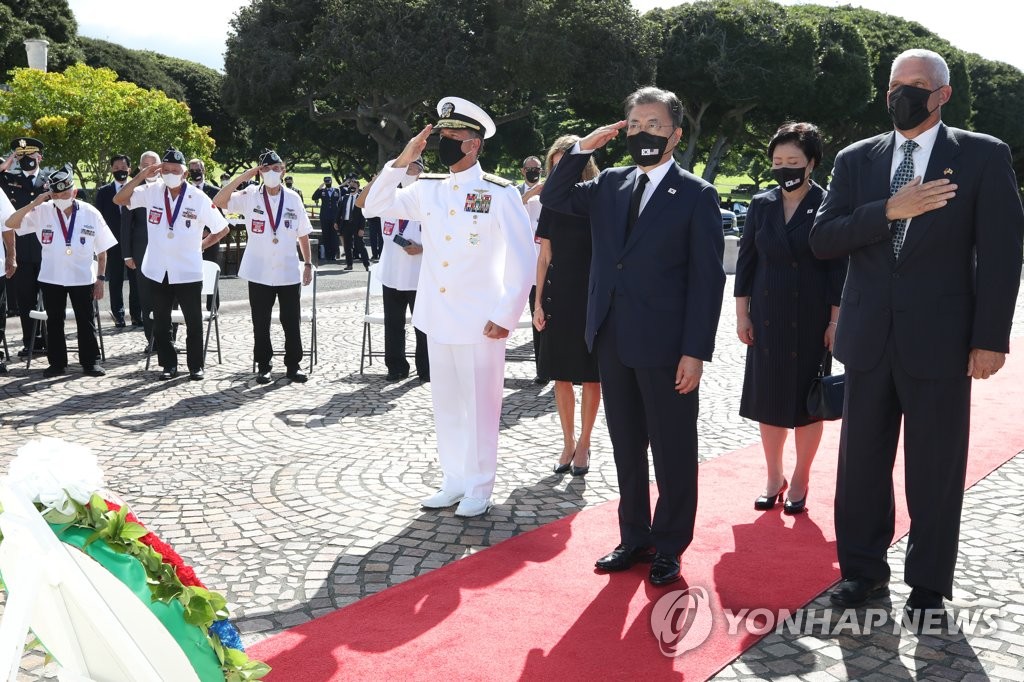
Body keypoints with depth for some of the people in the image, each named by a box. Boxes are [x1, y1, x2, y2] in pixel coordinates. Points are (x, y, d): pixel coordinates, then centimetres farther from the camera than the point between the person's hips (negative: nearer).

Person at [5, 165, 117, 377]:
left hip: (82, 278, -1)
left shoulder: (91, 214, -5)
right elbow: (10, 224, -8)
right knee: (54, 322, 9)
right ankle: (57, 363, 19)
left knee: (86, 321, 6)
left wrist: (100, 278, -1)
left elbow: (102, 250, 1)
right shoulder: (42, 211, -3)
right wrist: (34, 203, -18)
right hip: (51, 278, 1)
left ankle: (91, 362, 15)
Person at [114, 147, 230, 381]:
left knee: (193, 322, 5)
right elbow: (119, 199, -7)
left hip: (188, 272, -2)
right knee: (161, 322, 10)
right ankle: (169, 365, 22)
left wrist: (200, 245, -1)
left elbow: (222, 229, 2)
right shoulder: (152, 192, 0)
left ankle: (196, 366, 17)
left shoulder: (199, 198, -6)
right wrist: (141, 176, -13)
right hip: (157, 271, 3)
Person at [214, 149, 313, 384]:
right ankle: (263, 366, 17)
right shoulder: (250, 196, -2)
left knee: (292, 322, 6)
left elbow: (303, 234, 9)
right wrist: (244, 176, -15)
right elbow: (218, 201, -15)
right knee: (261, 324, 6)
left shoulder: (293, 198, 3)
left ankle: (293, 366, 17)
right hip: (259, 273, -1)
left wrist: (308, 264, 6)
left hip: (289, 273, 1)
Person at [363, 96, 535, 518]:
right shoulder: (428, 190, 7)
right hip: (437, 318, 5)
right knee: (446, 403, 13)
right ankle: (454, 481, 26)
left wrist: (506, 317, -12)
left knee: (479, 405, 4)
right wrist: (402, 162, -1)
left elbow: (522, 260, -8)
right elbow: (376, 206, 10)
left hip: (479, 321, -5)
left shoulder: (500, 194, -8)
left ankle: (479, 488, 17)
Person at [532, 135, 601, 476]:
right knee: (561, 374, 8)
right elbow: (545, 257, 9)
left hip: (591, 299, -3)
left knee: (590, 376, 4)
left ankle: (583, 444, 17)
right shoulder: (552, 204, 7)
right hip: (557, 297, 4)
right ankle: (568, 442, 21)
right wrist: (538, 302, 4)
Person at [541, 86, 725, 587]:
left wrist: (696, 351, -13)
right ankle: (634, 537, 28)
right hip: (613, 340, 5)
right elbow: (553, 199, 11)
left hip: (666, 345, -5)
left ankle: (669, 546, 21)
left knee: (672, 451, 7)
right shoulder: (611, 184, 10)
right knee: (627, 447, 15)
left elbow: (707, 278, -8)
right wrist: (583, 148, -1)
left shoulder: (696, 195, -5)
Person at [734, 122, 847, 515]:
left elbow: (839, 267, -6)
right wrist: (742, 314, 2)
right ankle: (774, 478, 24)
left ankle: (800, 481, 21)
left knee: (807, 400, 6)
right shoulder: (761, 205, 4)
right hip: (767, 317, 3)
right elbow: (745, 261, 6)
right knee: (767, 398, 9)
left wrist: (836, 320, -10)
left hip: (811, 318, -3)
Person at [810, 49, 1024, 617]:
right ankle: (863, 571, 27)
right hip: (869, 339, 3)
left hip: (939, 341, -3)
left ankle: (928, 586, 22)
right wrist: (889, 210, -15)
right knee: (861, 463, 11)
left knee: (935, 472, 7)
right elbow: (822, 239, -1)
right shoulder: (856, 160, 8)